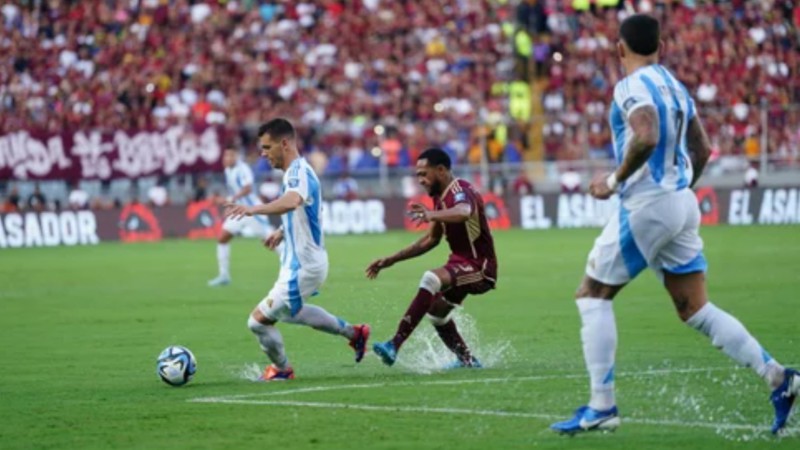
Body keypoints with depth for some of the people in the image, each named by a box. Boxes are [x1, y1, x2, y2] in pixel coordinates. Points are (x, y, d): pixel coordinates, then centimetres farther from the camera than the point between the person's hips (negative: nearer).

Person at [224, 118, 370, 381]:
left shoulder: (299, 172, -23)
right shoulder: (296, 172, 9)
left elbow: (292, 201, -48)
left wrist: (254, 209, -60)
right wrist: (282, 231, 23)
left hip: (302, 267, -11)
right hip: (298, 262, 11)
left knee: (259, 320, -5)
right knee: (290, 312, 33)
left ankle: (281, 369, 21)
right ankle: (353, 333, 40)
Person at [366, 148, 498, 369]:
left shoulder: (461, 191, -18)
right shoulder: (441, 198, 11)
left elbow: (463, 212, -44)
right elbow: (431, 240, 21)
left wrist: (432, 215, -62)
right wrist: (391, 260, 17)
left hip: (479, 267, -11)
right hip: (462, 263, 11)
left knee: (431, 279, -32)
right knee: (436, 312, 24)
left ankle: (394, 345, -38)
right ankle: (467, 360, 40)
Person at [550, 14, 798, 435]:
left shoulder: (632, 86, -12)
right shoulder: (676, 86, 14)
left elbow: (646, 138, -28)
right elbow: (701, 150, 17)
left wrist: (615, 181, -17)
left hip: (646, 205, -8)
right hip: (682, 203, 8)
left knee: (592, 294, 5)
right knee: (696, 309, 10)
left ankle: (601, 407, 1)